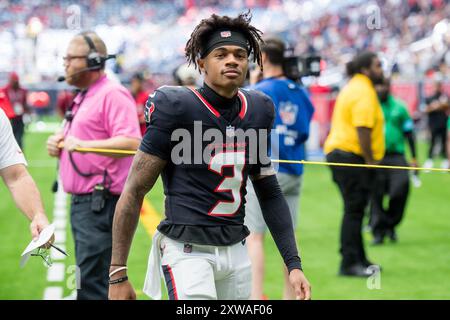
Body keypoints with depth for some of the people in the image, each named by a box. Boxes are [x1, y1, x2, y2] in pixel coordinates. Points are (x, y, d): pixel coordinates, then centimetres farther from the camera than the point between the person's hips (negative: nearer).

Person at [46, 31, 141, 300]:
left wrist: (84, 144, -31)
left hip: (102, 204, -11)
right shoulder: (82, 97, 22)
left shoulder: (112, 94, -11)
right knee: (87, 279, 15)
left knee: (92, 285, -15)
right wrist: (58, 144, 9)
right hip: (81, 204, 11)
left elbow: (132, 143, -24)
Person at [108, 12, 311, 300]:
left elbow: (269, 191, 16)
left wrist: (294, 263, 10)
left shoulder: (257, 111, 7)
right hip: (188, 252, -6)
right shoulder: (176, 108, -10)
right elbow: (134, 191, -8)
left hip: (237, 252, 6)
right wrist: (118, 274, -11)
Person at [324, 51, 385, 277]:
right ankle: (349, 263, -9)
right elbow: (363, 129, -22)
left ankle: (359, 260, 20)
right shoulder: (364, 92, -14)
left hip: (338, 154, 11)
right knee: (354, 210, -9)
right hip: (351, 156, -11)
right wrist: (370, 160, -19)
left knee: (355, 209, 14)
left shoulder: (354, 88, 19)